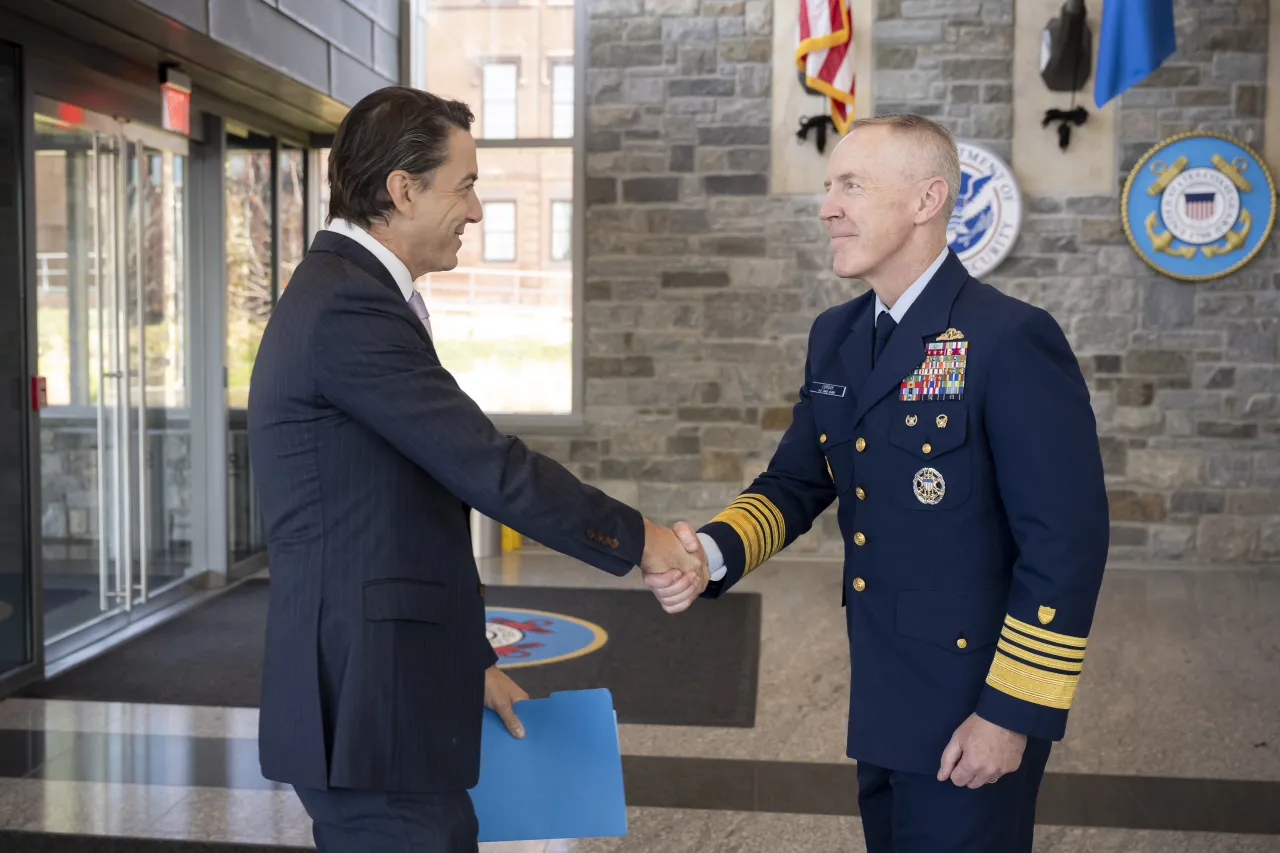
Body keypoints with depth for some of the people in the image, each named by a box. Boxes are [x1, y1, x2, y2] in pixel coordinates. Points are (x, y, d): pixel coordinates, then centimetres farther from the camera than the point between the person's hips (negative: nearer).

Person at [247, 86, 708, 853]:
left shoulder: (346, 294, 14)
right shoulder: (349, 307, -18)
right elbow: (488, 466, -19)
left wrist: (468, 659, 19)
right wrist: (636, 537, -6)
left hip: (389, 696, 10)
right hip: (371, 709, -10)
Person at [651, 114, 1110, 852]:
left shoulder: (1010, 340, -18)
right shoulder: (835, 337, 5)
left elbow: (1067, 543, -19)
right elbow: (798, 481, 8)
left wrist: (1012, 714, -17)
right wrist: (715, 550, -12)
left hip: (973, 710, -7)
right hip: (882, 705, 7)